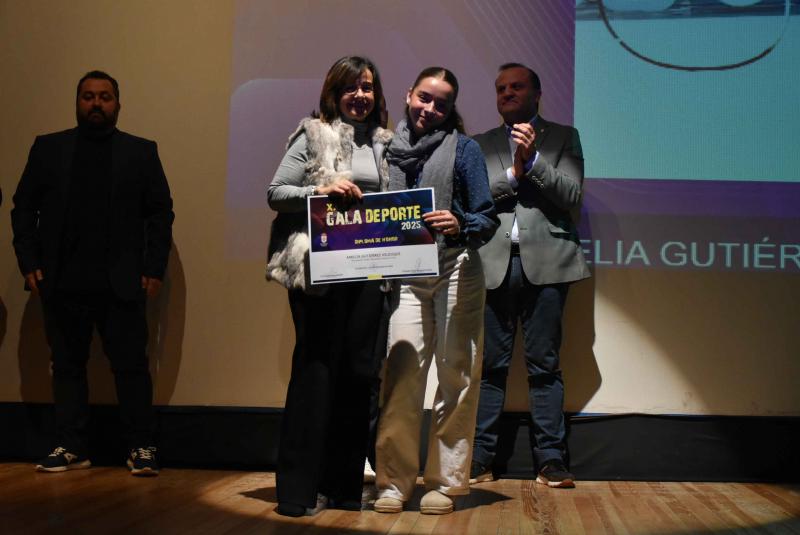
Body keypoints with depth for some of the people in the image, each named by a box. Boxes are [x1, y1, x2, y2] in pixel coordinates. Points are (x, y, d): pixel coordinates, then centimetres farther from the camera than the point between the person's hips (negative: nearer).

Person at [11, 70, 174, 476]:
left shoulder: (141, 152, 8)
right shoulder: (48, 148, 11)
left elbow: (160, 212, 3)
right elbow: (24, 208, 9)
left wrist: (154, 268, -5)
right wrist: (29, 263, -1)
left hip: (121, 285, -2)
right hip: (62, 284, 2)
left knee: (131, 366, -1)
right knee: (67, 366, 8)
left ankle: (141, 448, 7)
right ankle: (71, 448, 16)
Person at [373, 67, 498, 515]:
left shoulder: (463, 148, 2)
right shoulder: (391, 149, 9)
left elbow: (487, 218, -2)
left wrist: (459, 225, -22)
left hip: (457, 271, -1)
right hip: (406, 272, 2)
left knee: (456, 374, 0)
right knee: (402, 374, -5)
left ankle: (446, 482, 10)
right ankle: (395, 482, 4)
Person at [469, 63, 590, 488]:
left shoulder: (563, 138, 13)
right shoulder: (481, 145, 18)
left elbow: (571, 194, 0)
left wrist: (533, 158, -10)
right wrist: (513, 173, -7)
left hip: (545, 262, -1)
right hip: (493, 264, 1)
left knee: (544, 366, 1)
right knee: (490, 366, 2)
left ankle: (551, 460, 6)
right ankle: (480, 458, 6)